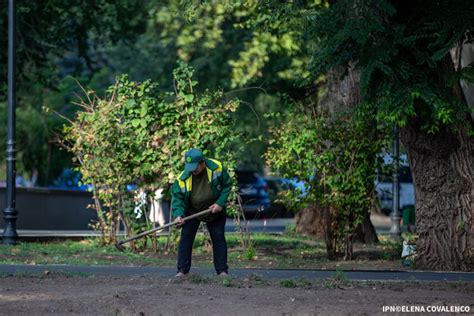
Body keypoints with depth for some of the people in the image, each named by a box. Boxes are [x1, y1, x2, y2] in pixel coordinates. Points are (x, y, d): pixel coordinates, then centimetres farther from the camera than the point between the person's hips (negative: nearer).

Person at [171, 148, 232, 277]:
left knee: (219, 238, 1)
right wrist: (178, 215, -30)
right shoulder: (182, 178, -21)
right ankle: (182, 271, -3)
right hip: (192, 211, 0)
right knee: (186, 238, -6)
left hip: (214, 210, 0)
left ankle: (222, 270, 9)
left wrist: (220, 203, -17)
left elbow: (227, 185, -8)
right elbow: (177, 197, -15)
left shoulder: (217, 168, -21)